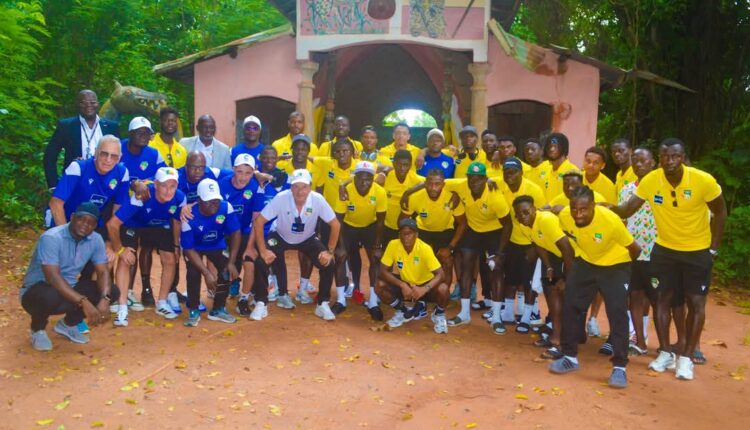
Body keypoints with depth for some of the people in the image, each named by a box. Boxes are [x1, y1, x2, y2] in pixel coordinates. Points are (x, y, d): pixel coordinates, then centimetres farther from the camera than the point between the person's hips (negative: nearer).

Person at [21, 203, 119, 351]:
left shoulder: (96, 239, -6)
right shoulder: (51, 238, -25)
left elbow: (103, 272, -8)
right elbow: (53, 277, -33)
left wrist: (105, 299, -28)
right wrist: (83, 302, -40)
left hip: (69, 289, 6)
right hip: (37, 290, -6)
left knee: (112, 292, -12)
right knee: (50, 297, -40)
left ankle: (68, 324, 10)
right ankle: (38, 329, -3)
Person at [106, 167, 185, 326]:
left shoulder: (179, 198, -28)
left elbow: (177, 223, -5)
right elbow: (112, 224, -35)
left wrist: (176, 246, 1)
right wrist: (120, 250, -25)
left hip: (159, 227, 4)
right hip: (133, 225, -3)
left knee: (170, 260, -4)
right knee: (125, 260, -19)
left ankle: (162, 304, 12)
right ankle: (122, 308, -12)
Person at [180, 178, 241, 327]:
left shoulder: (226, 208, -27)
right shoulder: (190, 217, -32)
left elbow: (235, 233, -18)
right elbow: (189, 249, -26)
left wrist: (231, 262, -25)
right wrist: (207, 273, -32)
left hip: (217, 245, 2)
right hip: (195, 248, -2)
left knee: (227, 271, -17)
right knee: (194, 273, -26)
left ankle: (218, 309, 5)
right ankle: (194, 311, -3)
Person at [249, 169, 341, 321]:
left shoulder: (318, 200, -28)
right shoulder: (281, 198, -31)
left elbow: (335, 224, -17)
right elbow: (258, 222, -25)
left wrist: (330, 251, -19)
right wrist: (263, 250, -27)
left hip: (307, 239, 1)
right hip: (281, 238, -1)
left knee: (328, 264, -17)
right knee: (261, 262, -21)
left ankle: (323, 304, 4)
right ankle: (261, 304, 0)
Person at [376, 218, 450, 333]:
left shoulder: (425, 249, -27)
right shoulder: (393, 245, -21)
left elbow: (440, 274, -29)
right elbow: (383, 271, -18)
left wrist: (424, 289, -46)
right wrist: (402, 285, -31)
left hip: (424, 285, -2)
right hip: (404, 283, 3)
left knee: (442, 289, -33)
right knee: (380, 286, -22)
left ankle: (439, 315, 4)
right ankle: (402, 312, 7)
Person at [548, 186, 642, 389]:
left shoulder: (610, 220, -36)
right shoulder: (564, 216, -23)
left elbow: (634, 249, -19)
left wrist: (624, 267, 0)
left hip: (615, 265, -4)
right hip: (585, 262, 4)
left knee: (617, 312, -13)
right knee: (570, 305, 2)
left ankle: (619, 367, -1)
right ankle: (570, 357, 18)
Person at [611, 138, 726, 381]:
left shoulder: (704, 181, -20)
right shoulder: (650, 181, -16)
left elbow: (720, 212, -5)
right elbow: (626, 210, -14)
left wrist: (713, 249, -6)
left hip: (698, 251, -2)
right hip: (664, 249, 2)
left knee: (695, 303, 1)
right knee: (662, 298, 4)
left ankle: (686, 358, 14)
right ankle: (666, 353, 18)